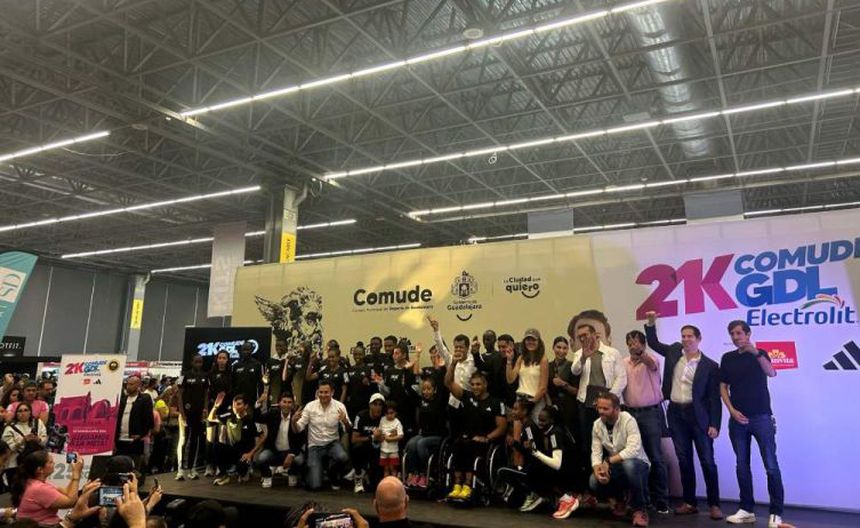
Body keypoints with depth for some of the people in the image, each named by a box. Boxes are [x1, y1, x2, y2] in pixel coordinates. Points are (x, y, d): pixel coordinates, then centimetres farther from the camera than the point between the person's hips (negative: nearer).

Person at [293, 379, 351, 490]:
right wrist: (294, 421, -28)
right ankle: (312, 470, 26)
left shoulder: (339, 406, -9)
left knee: (343, 457, -34)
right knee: (315, 485, -13)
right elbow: (298, 429, -6)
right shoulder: (310, 406, -7)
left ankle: (333, 476, 2)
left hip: (333, 443, 0)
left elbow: (348, 430, -10)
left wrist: (345, 421, -32)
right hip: (315, 446, 0)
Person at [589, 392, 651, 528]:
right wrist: (597, 469, -27)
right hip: (615, 467, 5)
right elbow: (596, 452, -6)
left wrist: (608, 461, -35)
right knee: (594, 482, -22)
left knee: (628, 464, -40)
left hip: (637, 464, -5)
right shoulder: (597, 425, -4)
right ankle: (620, 500, 12)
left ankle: (639, 509, -18)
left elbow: (633, 449, -34)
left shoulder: (628, 420, -21)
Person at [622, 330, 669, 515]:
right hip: (630, 413, 4)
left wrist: (640, 352, -50)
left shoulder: (651, 360, -7)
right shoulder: (623, 363, 7)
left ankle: (661, 501, 7)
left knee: (655, 457, -2)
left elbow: (651, 364, -31)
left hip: (650, 413, -4)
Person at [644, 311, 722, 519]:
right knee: (684, 460, 10)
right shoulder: (674, 351, 6)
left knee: (707, 461, 1)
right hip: (676, 413, 4)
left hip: (698, 415, -4)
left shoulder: (710, 365, -6)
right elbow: (653, 343, 19)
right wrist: (651, 323, 3)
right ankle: (689, 502, 18)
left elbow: (714, 397, -6)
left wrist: (714, 424, -11)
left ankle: (714, 504, 11)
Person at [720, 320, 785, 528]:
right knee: (742, 466, 7)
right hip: (737, 419, 4)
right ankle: (746, 509, 15)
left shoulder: (759, 354, -1)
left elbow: (771, 373, -21)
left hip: (761, 417, -3)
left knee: (771, 466, -4)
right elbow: (723, 387, 10)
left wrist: (756, 352, -36)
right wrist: (732, 410, -3)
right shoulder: (727, 358, 9)